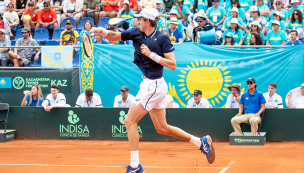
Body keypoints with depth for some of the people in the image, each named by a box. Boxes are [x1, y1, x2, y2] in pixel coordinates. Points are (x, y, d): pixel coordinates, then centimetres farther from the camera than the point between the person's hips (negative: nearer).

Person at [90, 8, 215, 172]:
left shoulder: (162, 38, -13)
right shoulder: (136, 33, 7)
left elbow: (173, 65, -15)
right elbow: (114, 36, 11)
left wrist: (151, 54, -20)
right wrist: (102, 31, -9)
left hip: (153, 85, -9)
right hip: (150, 85, 9)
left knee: (130, 121, -7)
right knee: (162, 128, 15)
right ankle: (202, 142, 21)